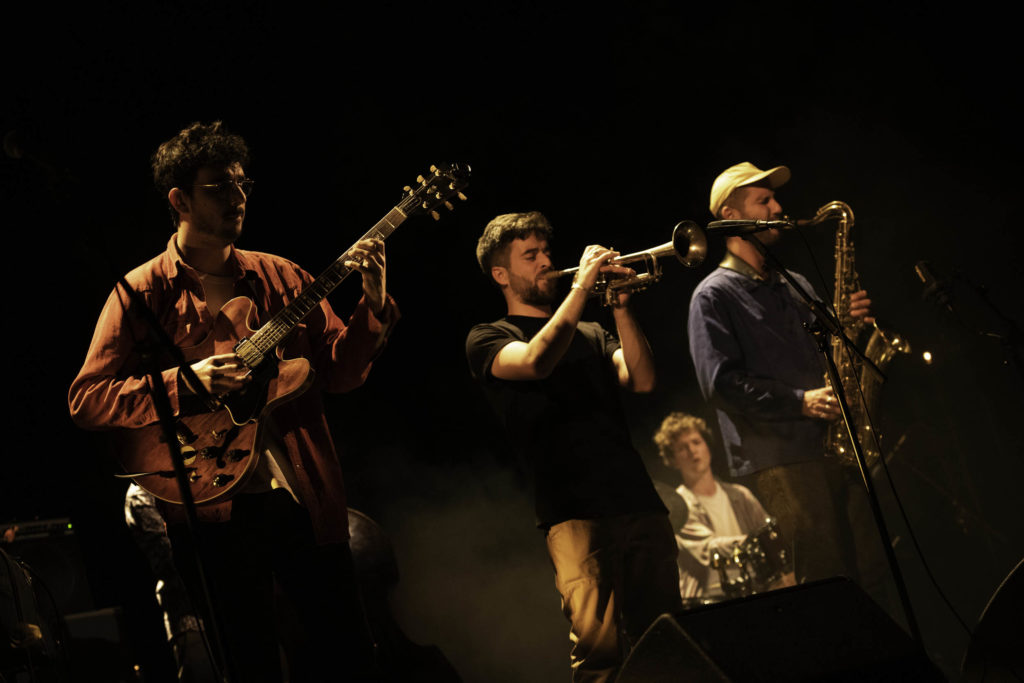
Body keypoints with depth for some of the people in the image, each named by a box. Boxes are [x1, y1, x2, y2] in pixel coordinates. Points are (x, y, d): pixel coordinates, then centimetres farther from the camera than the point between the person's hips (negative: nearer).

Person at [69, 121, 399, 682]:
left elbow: (339, 372, 6)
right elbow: (85, 399, -7)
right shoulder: (142, 293, -1)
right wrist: (186, 384, -18)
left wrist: (373, 305, -11)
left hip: (303, 496, 3)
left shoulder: (281, 278, 8)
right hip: (214, 508, -3)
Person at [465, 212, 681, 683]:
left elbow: (642, 380, 8)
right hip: (572, 508, -5)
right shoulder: (488, 339, 11)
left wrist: (620, 306, 0)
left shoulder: (590, 335, 26)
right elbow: (536, 361, -12)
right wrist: (582, 286, -8)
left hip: (637, 501, 5)